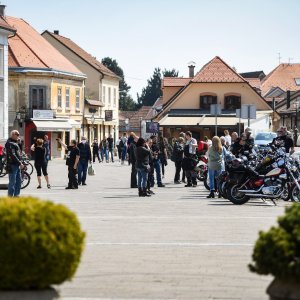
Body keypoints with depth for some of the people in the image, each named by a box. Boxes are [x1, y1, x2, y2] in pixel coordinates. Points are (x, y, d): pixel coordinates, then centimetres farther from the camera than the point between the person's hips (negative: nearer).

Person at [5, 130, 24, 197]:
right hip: (12, 165, -10)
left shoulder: (15, 143, 20)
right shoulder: (9, 143, -12)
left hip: (17, 165, 10)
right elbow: (12, 155, -20)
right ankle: (10, 196, -5)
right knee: (12, 182, -8)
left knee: (18, 181, 13)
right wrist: (20, 163, -21)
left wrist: (20, 162, 12)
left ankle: (16, 195, 19)